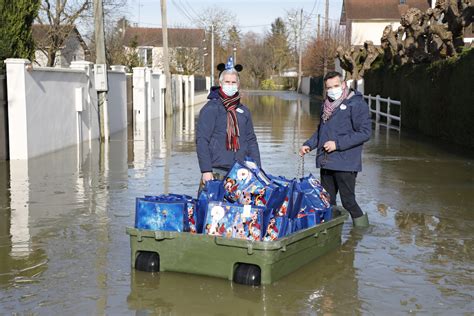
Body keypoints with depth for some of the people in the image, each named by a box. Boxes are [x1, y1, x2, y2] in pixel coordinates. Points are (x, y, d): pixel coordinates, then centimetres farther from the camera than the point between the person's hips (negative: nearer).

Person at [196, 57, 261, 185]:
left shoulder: (244, 111, 15)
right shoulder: (211, 109, -1)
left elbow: (251, 141, 19)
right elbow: (201, 140, -6)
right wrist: (206, 171, -12)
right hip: (217, 173, -4)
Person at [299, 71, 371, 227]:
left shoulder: (356, 104, -8)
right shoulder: (326, 105, 16)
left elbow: (365, 132, -14)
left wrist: (337, 144, -17)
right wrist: (309, 145, 12)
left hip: (345, 164, -7)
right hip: (326, 163, 7)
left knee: (348, 202, -4)